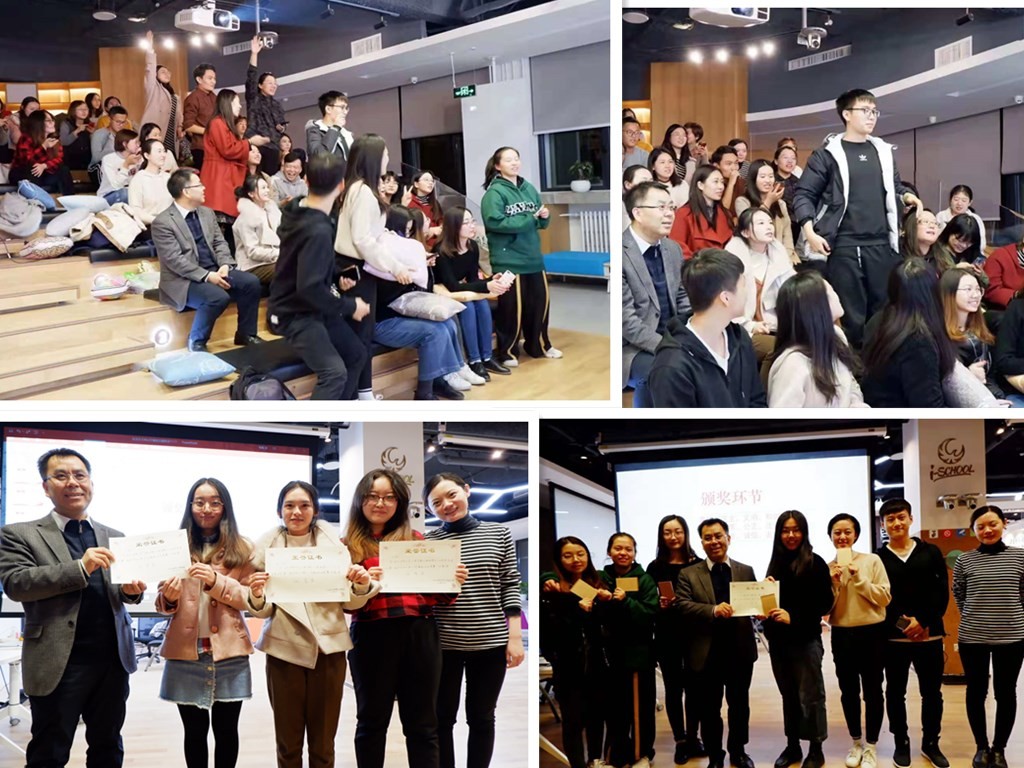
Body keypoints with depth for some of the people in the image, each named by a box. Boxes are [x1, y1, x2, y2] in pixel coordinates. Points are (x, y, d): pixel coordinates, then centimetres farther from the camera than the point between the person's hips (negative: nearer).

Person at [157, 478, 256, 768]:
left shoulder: (241, 547, 3)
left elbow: (252, 597, -2)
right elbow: (164, 604, 10)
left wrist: (216, 581, -16)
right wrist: (168, 597, -14)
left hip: (228, 651, -1)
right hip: (185, 652, 1)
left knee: (226, 730, 6)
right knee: (194, 731, 7)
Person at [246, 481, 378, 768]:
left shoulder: (333, 542, 4)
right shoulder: (266, 547, 3)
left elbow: (349, 603, 8)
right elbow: (263, 610, 3)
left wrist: (361, 586, -13)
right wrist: (256, 596, -19)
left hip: (328, 648, 1)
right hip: (284, 650, 0)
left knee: (323, 744, 7)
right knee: (288, 744, 5)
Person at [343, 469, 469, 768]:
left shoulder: (416, 540, 13)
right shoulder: (348, 546, 6)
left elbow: (436, 594, 14)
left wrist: (453, 582, -6)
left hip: (420, 634, 2)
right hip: (372, 636, -2)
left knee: (422, 723, 6)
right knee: (372, 721, 6)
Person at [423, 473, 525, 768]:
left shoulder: (499, 533, 3)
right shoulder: (427, 542, 0)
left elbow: (510, 586, 2)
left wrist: (515, 636, -2)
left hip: (490, 642, 0)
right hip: (442, 643, 0)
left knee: (482, 717, 10)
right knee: (442, 717, 8)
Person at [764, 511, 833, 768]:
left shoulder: (815, 563, -7)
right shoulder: (776, 563, 9)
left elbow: (825, 603, -12)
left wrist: (793, 616, -21)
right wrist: (766, 611, -6)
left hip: (806, 640, -5)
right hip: (778, 641, 5)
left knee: (809, 696, 2)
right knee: (788, 696, 13)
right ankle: (792, 746, 22)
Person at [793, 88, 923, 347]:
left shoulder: (883, 151, 15)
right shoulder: (828, 153, 0)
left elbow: (893, 187, 26)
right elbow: (803, 194, -1)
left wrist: (905, 195, 3)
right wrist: (810, 232, -13)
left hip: (881, 244, 5)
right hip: (844, 246, -4)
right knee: (850, 314, -1)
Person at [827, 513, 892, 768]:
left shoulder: (872, 560, -4)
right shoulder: (827, 568, 4)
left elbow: (885, 598, -8)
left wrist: (858, 579, -17)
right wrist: (834, 584, -13)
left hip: (871, 633, -3)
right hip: (841, 635, 3)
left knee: (872, 691, 2)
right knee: (849, 691, 10)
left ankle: (871, 747, 11)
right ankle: (856, 743, 24)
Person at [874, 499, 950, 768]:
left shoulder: (931, 553, 6)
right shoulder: (877, 558, 2)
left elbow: (942, 593, 0)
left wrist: (923, 621, -12)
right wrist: (901, 624, -14)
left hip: (929, 635, 1)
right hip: (893, 638, -1)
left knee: (932, 692, 7)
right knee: (896, 692, 8)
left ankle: (931, 743, 22)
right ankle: (901, 743, 21)